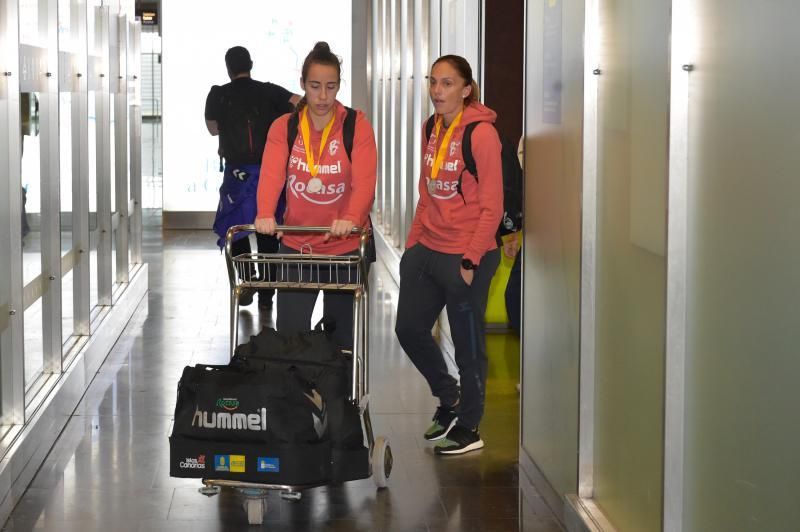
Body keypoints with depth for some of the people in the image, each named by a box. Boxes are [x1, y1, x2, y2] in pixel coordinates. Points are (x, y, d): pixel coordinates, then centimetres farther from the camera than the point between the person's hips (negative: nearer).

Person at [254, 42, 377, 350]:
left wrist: (351, 218, -37)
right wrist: (265, 214, -34)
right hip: (296, 246, 1)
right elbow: (271, 174, -15)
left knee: (342, 336, 9)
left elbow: (364, 181, -17)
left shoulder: (357, 126, -5)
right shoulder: (283, 127, 1)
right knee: (290, 335, 0)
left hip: (346, 247, -1)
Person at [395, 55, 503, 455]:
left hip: (465, 256, -7)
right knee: (409, 329, 11)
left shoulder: (480, 133, -13)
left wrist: (471, 260, -17)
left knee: (468, 343, 5)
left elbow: (491, 207, -14)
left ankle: (468, 429, 20)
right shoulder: (432, 129, 9)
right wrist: (412, 243, 11)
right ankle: (449, 398, 34)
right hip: (427, 250, 8)